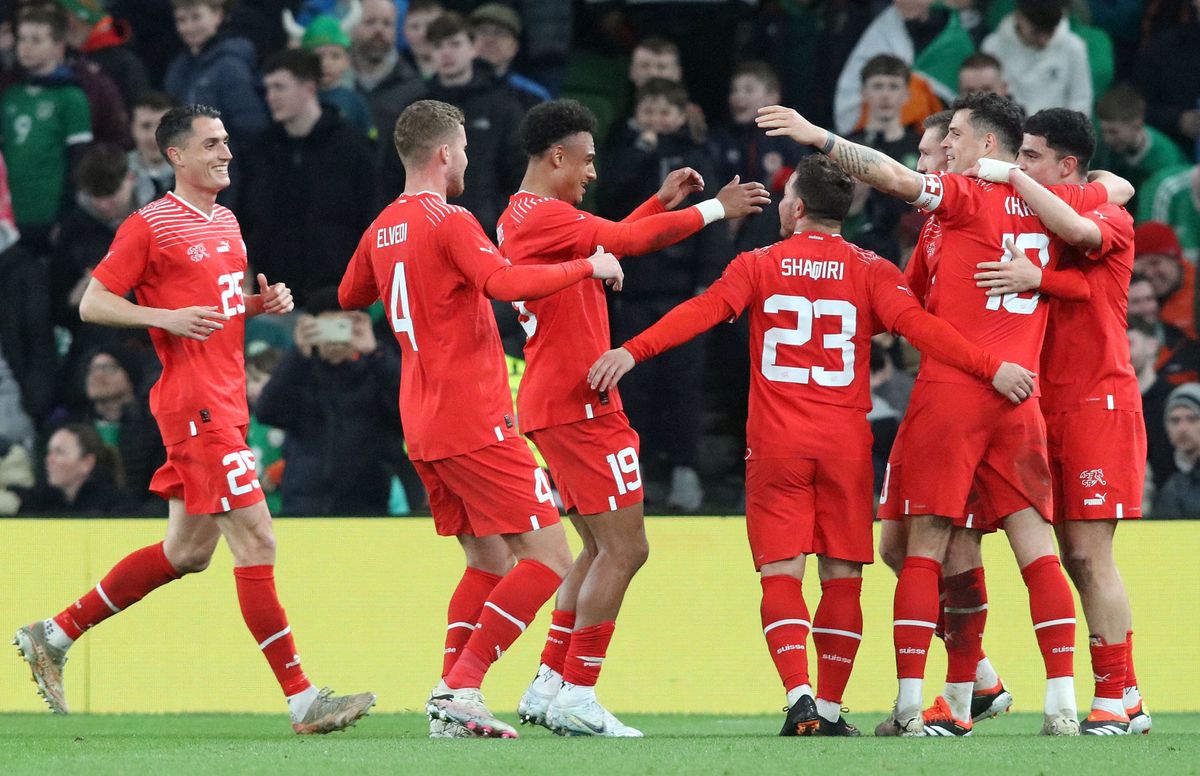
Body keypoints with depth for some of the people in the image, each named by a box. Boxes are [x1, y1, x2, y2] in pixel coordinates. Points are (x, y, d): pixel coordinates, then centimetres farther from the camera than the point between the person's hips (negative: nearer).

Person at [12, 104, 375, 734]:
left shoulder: (226, 222, 17)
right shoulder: (149, 226, -8)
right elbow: (92, 304, -7)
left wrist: (263, 303, 8)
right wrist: (167, 317, -21)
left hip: (226, 404, 9)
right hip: (194, 403, -9)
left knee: (188, 551, 14)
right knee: (255, 541, -12)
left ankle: (54, 635, 25)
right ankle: (302, 700, -13)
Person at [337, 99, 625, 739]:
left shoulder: (383, 229, 12)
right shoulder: (449, 221, -12)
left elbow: (350, 298, 31)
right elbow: (507, 283, -28)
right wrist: (589, 267, -17)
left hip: (421, 425, 9)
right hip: (474, 421, -9)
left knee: (488, 561, 16)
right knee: (549, 559, -7)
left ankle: (453, 703, 7)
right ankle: (460, 686, -14)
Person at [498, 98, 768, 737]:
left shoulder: (519, 218, 17)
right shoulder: (546, 217, -14)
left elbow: (607, 241, 30)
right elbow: (625, 241, -20)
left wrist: (662, 201, 23)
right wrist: (715, 209, -12)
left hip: (551, 402, 11)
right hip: (579, 405, -11)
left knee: (601, 550, 16)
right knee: (624, 550, -8)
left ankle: (547, 686, 14)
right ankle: (577, 697, -8)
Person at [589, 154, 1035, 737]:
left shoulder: (759, 266, 3)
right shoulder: (870, 271, 3)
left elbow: (702, 311, -9)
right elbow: (918, 325, -9)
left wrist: (633, 351, -16)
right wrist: (990, 367, -13)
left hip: (776, 446, -1)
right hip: (846, 446, 1)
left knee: (781, 574, -2)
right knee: (841, 577, 8)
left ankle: (800, 699, -19)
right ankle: (830, 710, 6)